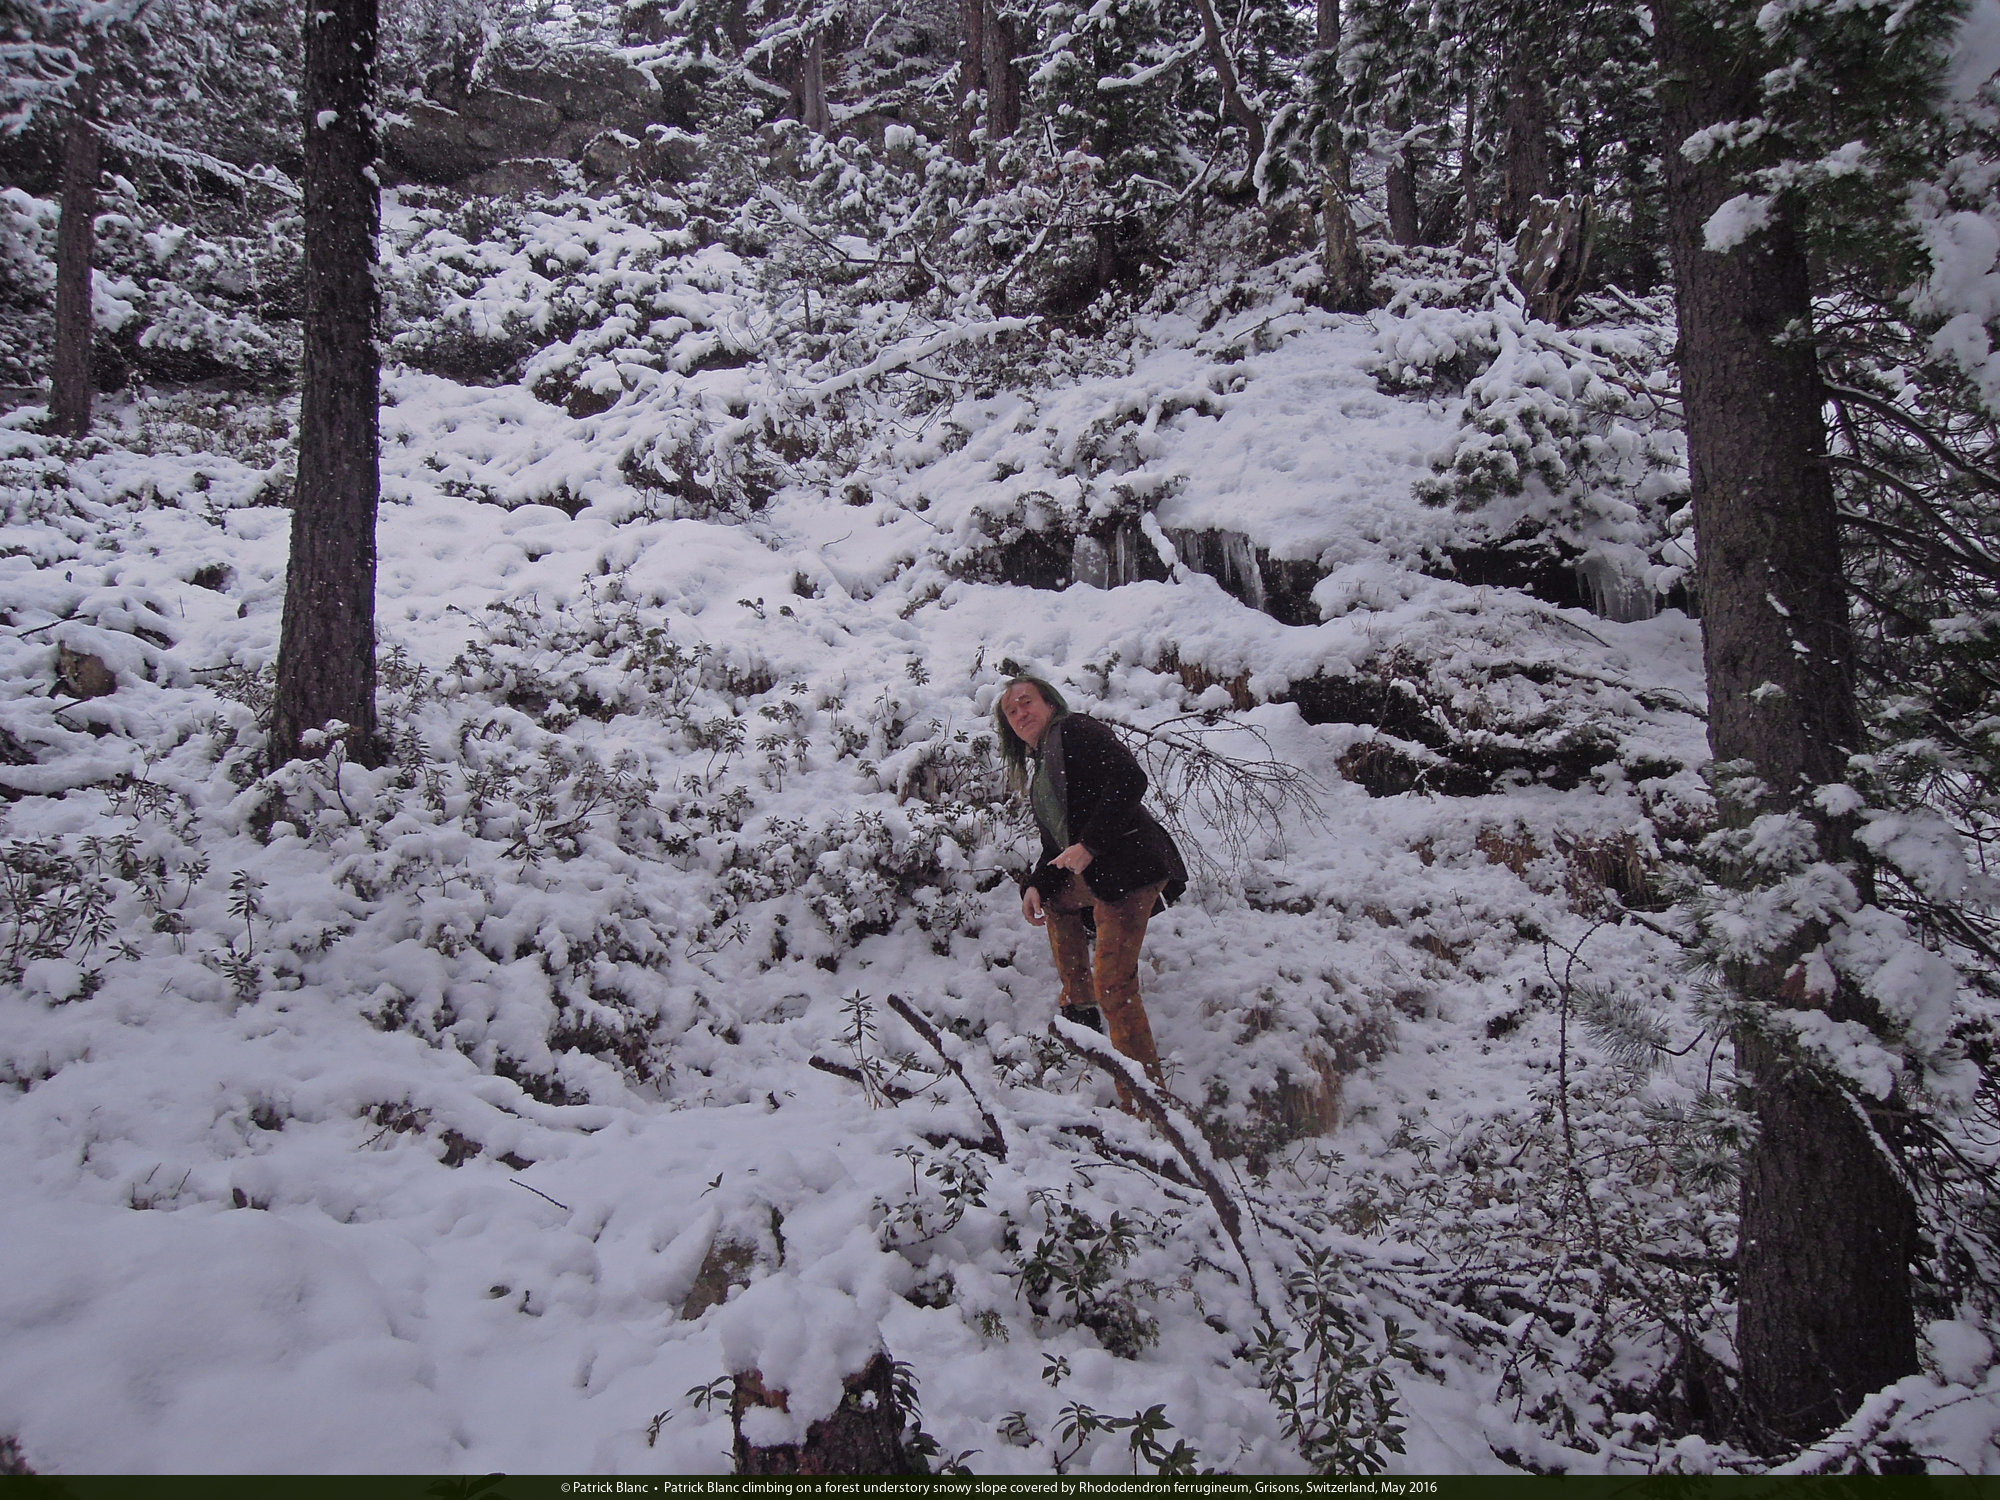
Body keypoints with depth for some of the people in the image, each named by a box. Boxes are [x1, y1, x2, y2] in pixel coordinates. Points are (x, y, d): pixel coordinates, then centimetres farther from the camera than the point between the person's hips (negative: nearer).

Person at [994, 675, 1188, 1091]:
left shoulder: (1073, 731, -2)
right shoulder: (1039, 772, 24)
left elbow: (1129, 780, -17)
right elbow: (1054, 845, 22)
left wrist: (1089, 845, -22)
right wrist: (1035, 885, 3)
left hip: (1128, 865, -11)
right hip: (1090, 876, 11)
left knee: (1113, 985, -16)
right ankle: (1080, 1005, 40)